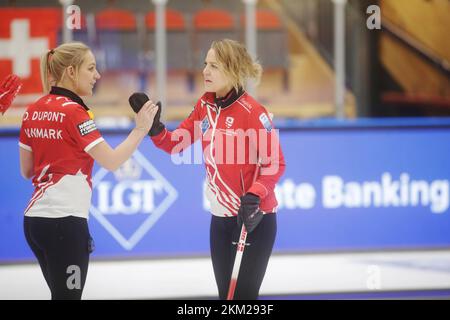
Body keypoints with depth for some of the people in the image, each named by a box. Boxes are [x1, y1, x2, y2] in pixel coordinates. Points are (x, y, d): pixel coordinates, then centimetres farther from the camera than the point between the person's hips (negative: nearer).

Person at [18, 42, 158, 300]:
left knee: (61, 293, 18)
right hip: (65, 221, -8)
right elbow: (112, 161, -17)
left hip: (34, 219, 8)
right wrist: (141, 129, -6)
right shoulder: (73, 112, -13)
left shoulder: (34, 111, 10)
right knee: (68, 295, -3)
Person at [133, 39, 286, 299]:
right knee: (226, 294, 15)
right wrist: (155, 128, -12)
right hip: (221, 217, 7)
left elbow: (275, 163, -15)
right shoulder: (205, 106, 3)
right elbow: (176, 144, 7)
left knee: (244, 295, -5)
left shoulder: (253, 112, -18)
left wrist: (255, 195, -27)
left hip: (254, 218, -7)